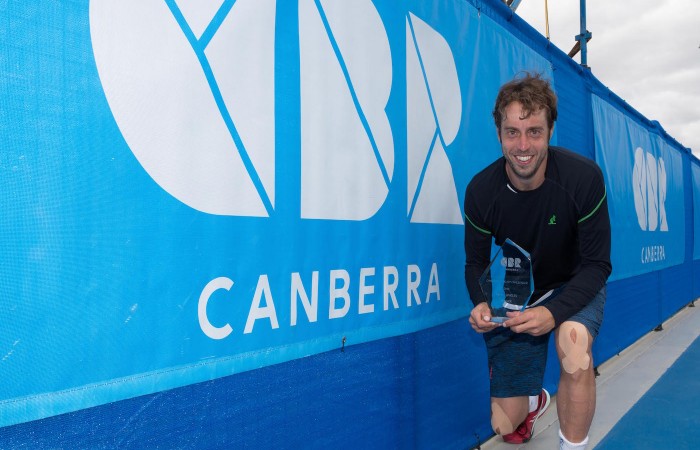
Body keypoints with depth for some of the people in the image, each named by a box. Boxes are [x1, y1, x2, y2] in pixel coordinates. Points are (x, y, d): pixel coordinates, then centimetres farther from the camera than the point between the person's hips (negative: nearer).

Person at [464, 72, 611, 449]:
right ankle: (535, 402, 43)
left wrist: (554, 312, -35)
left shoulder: (584, 178, -25)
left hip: (574, 289, -1)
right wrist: (480, 303, -29)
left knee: (573, 341, -40)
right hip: (514, 299, 2)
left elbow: (597, 264, -19)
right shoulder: (480, 190, -20)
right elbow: (476, 262, -7)